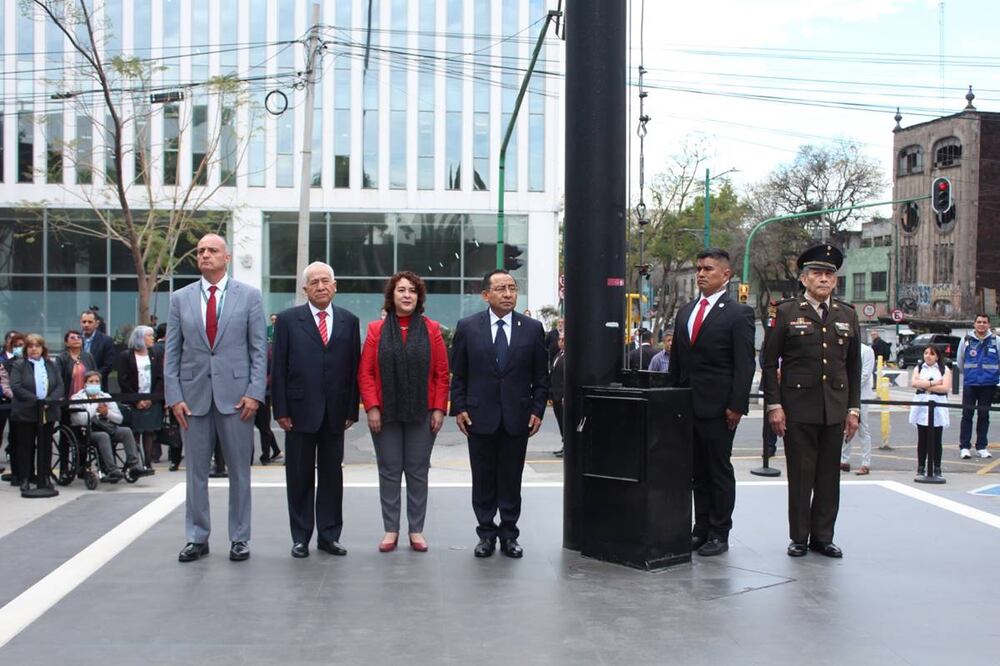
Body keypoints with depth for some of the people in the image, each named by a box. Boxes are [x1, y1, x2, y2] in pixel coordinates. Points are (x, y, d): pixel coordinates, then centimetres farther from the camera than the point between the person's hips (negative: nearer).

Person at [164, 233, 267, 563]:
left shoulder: (249, 296, 3)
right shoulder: (180, 298, 8)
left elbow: (258, 349, 0)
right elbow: (172, 352, 7)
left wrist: (255, 392, -9)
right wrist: (174, 396, -2)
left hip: (235, 394, -2)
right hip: (193, 394, 2)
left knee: (239, 471, 6)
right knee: (196, 471, 8)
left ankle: (239, 538, 16)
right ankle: (197, 538, 19)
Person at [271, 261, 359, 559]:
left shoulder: (349, 321, 7)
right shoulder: (288, 319, 1)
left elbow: (354, 368, 5)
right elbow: (278, 368, -1)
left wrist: (352, 410, 0)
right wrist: (281, 410, -6)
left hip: (335, 412, 2)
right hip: (300, 411, -2)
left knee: (332, 475, 8)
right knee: (300, 477, 6)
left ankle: (329, 535, 18)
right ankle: (300, 537, 16)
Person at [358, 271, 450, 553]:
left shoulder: (431, 329, 4)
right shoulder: (376, 330, 4)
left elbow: (442, 374, 3)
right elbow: (365, 373, 1)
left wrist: (439, 409, -5)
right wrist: (371, 408, -7)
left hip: (421, 414, 0)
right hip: (385, 414, 0)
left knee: (418, 472, 5)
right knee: (389, 472, 4)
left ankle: (416, 530, 13)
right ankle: (391, 530, 13)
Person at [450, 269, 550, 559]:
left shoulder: (532, 328, 3)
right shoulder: (467, 327, 1)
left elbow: (541, 377, 6)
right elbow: (457, 374, 4)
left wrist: (537, 410, -1)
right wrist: (459, 408, -3)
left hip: (517, 419, 1)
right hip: (480, 417, 0)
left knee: (511, 481, 7)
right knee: (483, 480, 7)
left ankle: (509, 534, 19)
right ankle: (486, 533, 19)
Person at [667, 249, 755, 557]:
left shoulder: (739, 313, -3)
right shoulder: (685, 312, 15)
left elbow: (745, 364, -9)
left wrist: (737, 406, -15)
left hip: (717, 407, -6)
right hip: (687, 404, 6)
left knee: (720, 471, 3)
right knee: (698, 473, 12)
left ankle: (719, 534, 11)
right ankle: (701, 529, 20)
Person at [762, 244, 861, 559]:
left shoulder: (847, 315, 11)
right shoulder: (787, 312, 1)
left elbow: (854, 366, 14)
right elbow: (769, 363, 0)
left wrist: (853, 408, 9)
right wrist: (774, 405, -6)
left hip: (835, 411, 3)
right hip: (798, 409, -3)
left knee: (829, 476, 7)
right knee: (800, 475, 2)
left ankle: (823, 536, 18)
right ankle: (799, 537, 12)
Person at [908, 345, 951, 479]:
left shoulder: (944, 369, 5)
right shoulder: (919, 368, 12)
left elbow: (945, 387, -9)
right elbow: (913, 383, -5)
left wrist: (924, 386, -7)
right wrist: (934, 383, -9)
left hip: (938, 408, -2)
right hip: (921, 407, 2)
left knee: (936, 440, 1)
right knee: (922, 440, 4)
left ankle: (936, 469, 8)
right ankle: (921, 468, 10)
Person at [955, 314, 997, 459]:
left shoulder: (996, 340, -1)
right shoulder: (966, 340, 2)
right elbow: (960, 361, 14)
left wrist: (994, 374, 13)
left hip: (989, 385, 0)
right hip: (970, 384, 0)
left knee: (984, 416, 8)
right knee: (967, 415, -1)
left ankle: (982, 447, 15)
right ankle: (964, 447, 3)